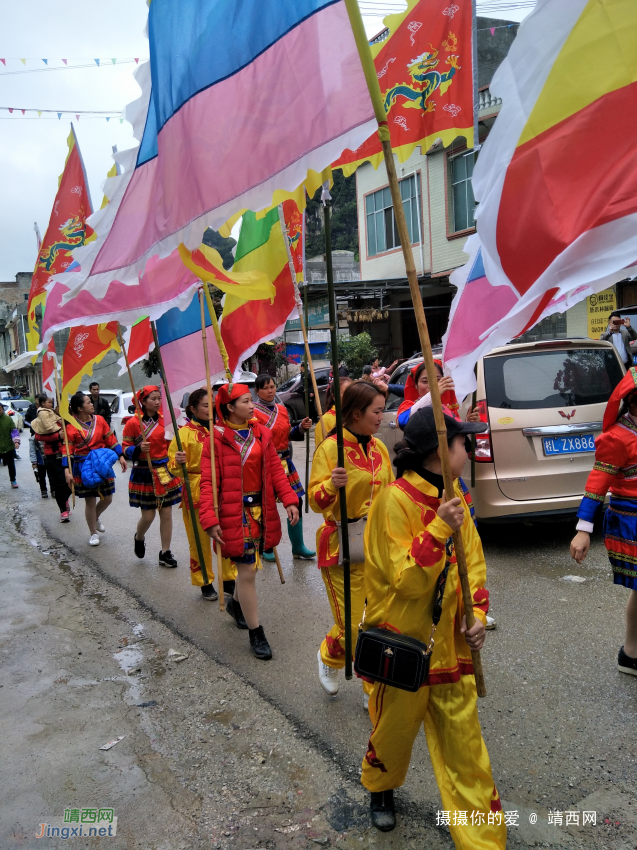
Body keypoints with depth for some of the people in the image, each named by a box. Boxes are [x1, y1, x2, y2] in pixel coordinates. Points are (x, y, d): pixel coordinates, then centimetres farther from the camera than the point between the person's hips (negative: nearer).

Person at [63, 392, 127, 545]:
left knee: (107, 498, 9)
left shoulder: (99, 420, 2)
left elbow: (111, 439, 6)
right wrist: (67, 471, -15)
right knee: (90, 501, 4)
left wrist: (120, 456, 3)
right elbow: (68, 449, -9)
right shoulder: (72, 426, -8)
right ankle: (93, 534, 21)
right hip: (83, 467, -4)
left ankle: (96, 517, 42)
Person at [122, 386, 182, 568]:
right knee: (148, 515, 0)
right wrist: (139, 448, -23)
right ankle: (138, 538, 34)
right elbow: (125, 448, -4)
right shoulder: (133, 423, -7)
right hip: (144, 474, -3)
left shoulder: (164, 419, 4)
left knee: (166, 513, 4)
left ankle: (165, 553, 15)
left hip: (165, 472, 4)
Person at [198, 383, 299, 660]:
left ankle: (236, 603, 50)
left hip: (261, 510, 6)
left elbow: (275, 469, 6)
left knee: (250, 563, 20)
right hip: (235, 513, -6)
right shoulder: (217, 438, -11)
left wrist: (289, 500, -5)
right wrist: (210, 520, -20)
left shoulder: (261, 434, 7)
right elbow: (208, 482, -12)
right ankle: (255, 633, 13)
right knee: (247, 572, -2)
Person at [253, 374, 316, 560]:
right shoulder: (253, 412, -10)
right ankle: (266, 548, 22)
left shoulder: (282, 409, 11)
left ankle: (298, 547, 21)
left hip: (285, 461, 7)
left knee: (296, 502, 7)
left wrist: (302, 427, 0)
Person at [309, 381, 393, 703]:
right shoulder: (330, 448, -12)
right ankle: (329, 657, 36)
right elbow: (316, 501, -15)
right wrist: (332, 485, -34)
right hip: (342, 547, -5)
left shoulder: (379, 448, 7)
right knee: (351, 626, 2)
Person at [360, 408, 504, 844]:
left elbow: (473, 559, 10)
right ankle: (380, 789, 49)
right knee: (394, 730, 18)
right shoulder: (395, 499, -21)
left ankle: (483, 837, 24)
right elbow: (405, 579, -21)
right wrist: (438, 530, -32)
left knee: (464, 743, 9)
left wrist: (477, 613, -2)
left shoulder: (452, 495, 2)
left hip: (450, 643, 5)